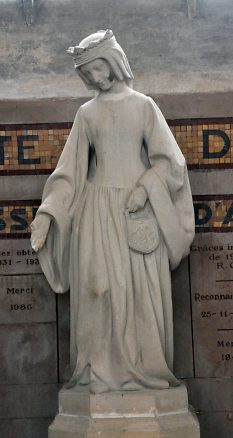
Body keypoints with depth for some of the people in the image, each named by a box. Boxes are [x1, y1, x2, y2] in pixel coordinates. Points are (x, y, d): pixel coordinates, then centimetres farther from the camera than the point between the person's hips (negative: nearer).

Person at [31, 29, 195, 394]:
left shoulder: (144, 106, 8)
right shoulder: (87, 113, 11)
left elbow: (167, 159, 3)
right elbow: (70, 170, 7)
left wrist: (145, 186, -14)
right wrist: (46, 213, -4)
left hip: (139, 210, -1)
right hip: (99, 209, 1)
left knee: (144, 289, -3)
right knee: (102, 288, -6)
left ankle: (146, 367, 3)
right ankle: (104, 371, -2)